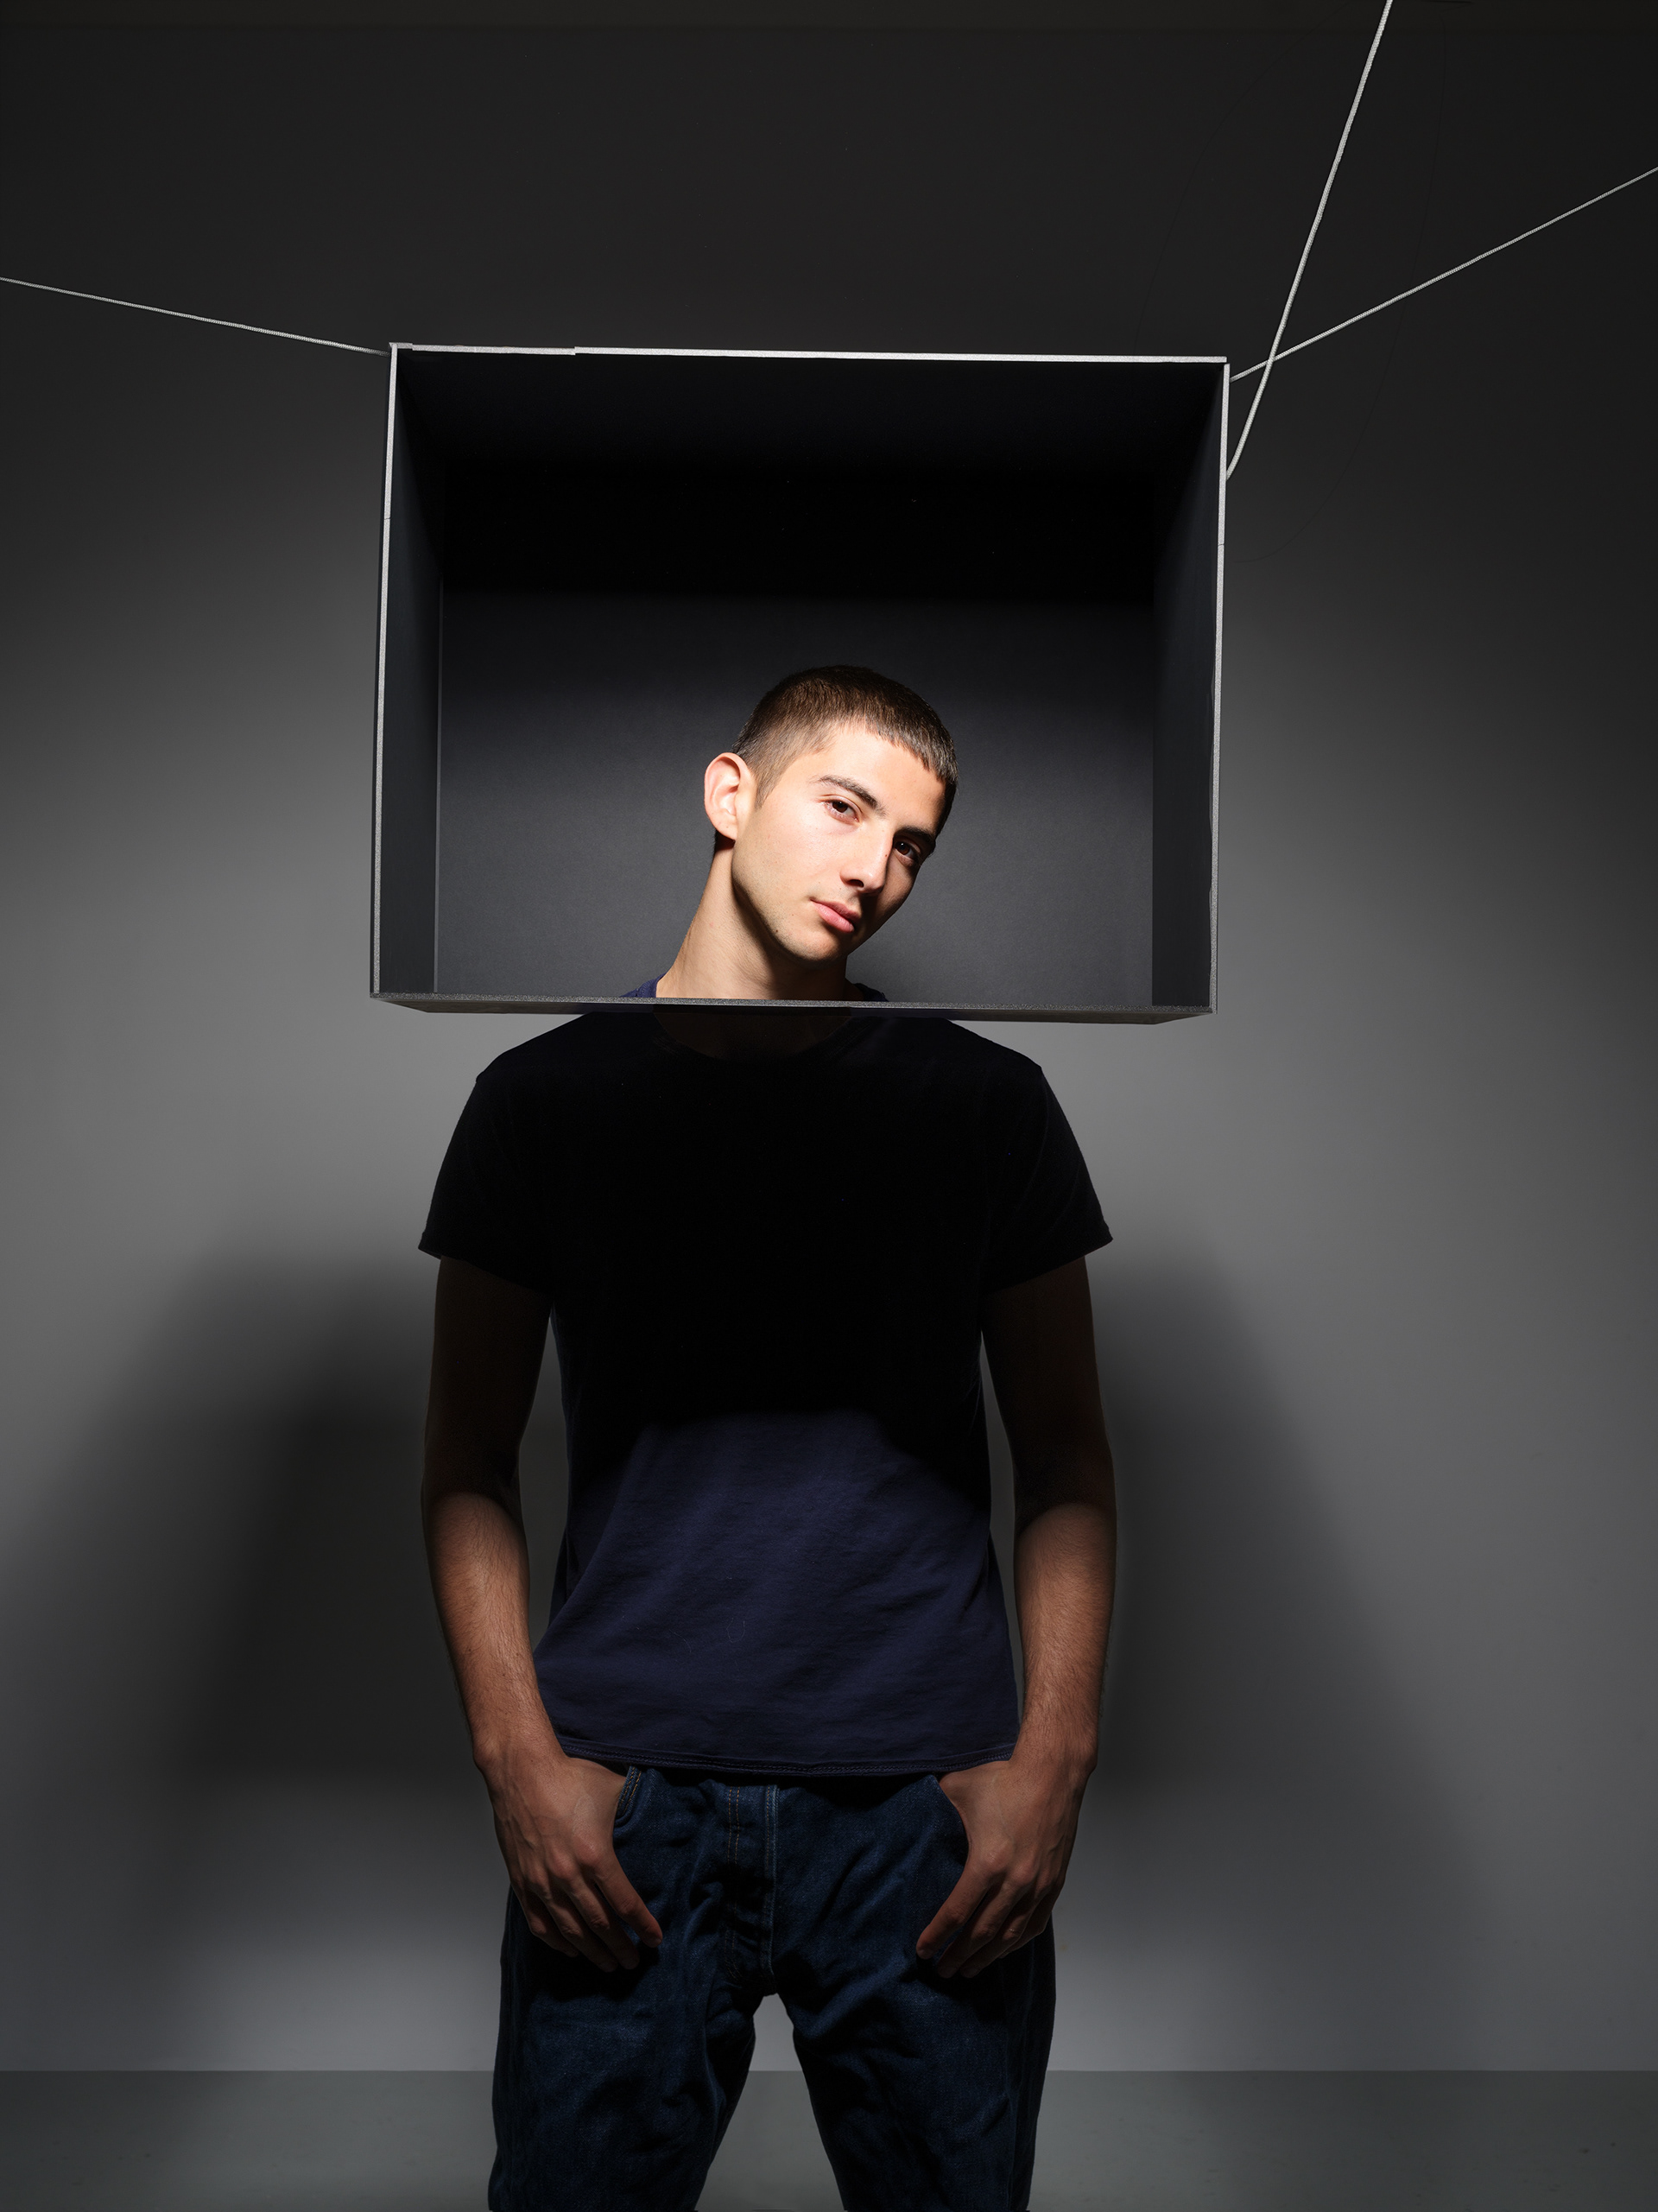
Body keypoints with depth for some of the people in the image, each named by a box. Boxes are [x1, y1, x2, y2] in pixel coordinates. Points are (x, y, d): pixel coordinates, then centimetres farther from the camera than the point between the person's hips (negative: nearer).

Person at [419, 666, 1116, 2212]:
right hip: (620, 1794, 0)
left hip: (930, 1794, 1)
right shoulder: (545, 1096, 6)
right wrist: (517, 1755, -4)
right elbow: (469, 1460, 7)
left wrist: (1053, 1755, -2)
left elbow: (1067, 1457, 8)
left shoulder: (987, 1102, 7)